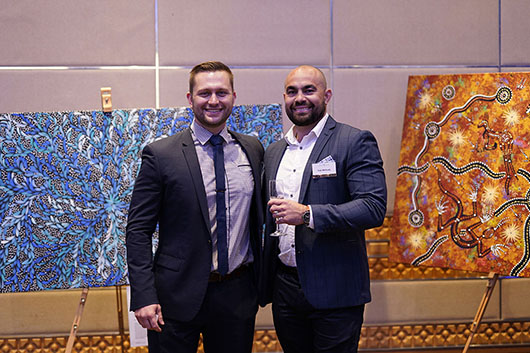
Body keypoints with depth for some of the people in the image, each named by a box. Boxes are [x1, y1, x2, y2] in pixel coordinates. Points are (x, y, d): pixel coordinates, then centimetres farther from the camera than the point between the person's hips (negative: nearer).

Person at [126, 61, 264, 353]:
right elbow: (138, 230, -6)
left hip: (238, 295, 3)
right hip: (178, 296, -3)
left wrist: (262, 280, 10)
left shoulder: (253, 149, 6)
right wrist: (144, 296, -13)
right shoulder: (160, 154, -6)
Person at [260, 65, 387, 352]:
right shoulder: (274, 152, 14)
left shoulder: (355, 142, -6)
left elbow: (374, 208, -17)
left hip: (333, 292, -5)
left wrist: (307, 214, -25)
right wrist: (263, 281, 12)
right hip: (284, 285, 6)